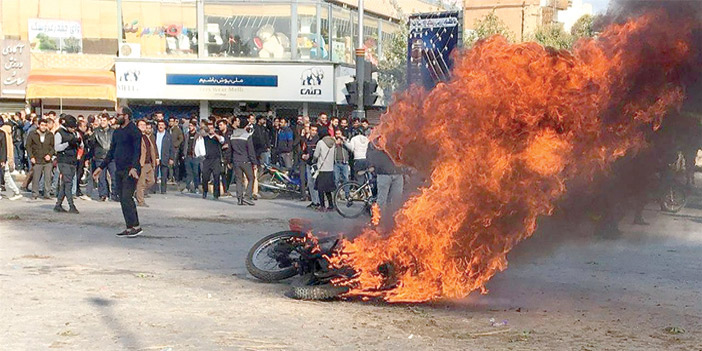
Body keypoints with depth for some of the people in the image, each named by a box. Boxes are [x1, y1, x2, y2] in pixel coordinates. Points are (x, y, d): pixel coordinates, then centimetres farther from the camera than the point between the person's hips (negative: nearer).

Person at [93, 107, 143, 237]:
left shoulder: (133, 130, -8)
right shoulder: (117, 132, 18)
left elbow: (137, 151, -16)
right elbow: (111, 152, 24)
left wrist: (134, 167, -28)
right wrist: (101, 167, 21)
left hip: (130, 171, -8)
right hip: (119, 170, 8)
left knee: (126, 198, -15)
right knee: (123, 200, 7)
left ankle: (135, 226, -12)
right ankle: (130, 228, 10)